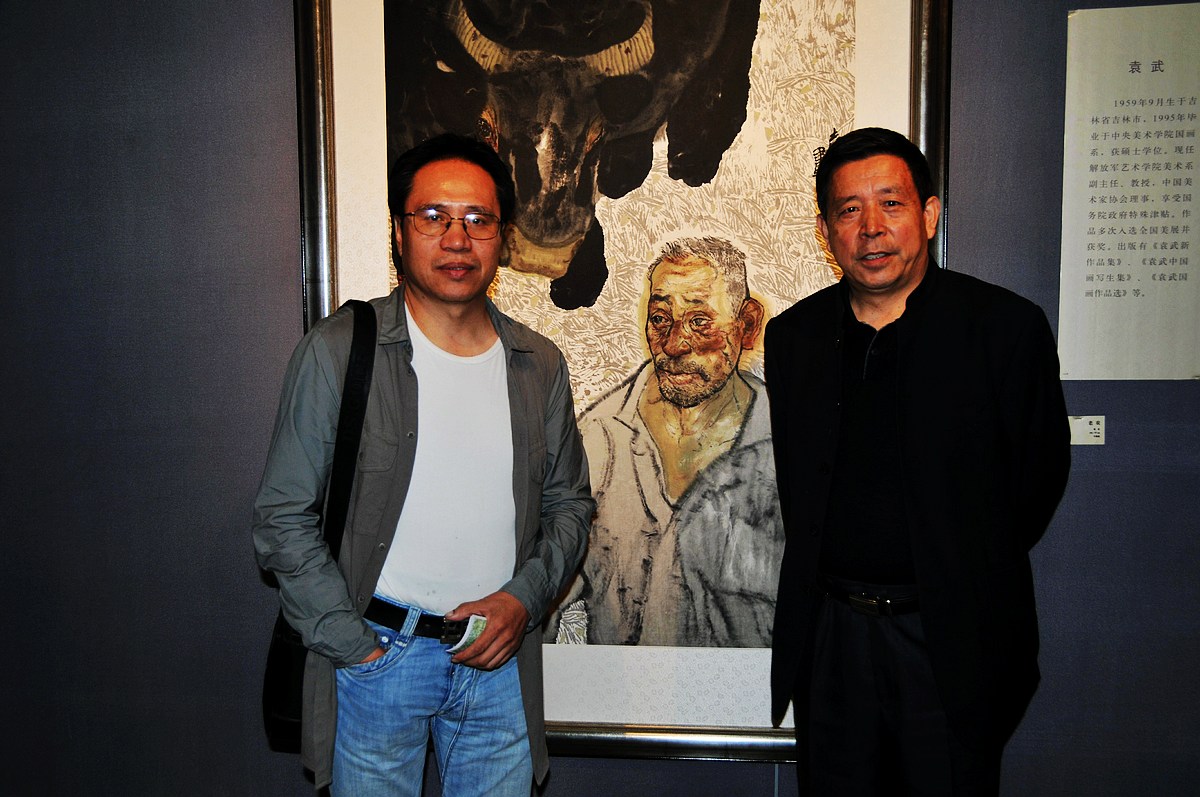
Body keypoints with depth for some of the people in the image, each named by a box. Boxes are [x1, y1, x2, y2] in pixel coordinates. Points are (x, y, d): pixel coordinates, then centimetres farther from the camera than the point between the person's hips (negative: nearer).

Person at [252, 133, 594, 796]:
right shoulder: (335, 351, -9)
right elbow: (283, 518, -7)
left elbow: (569, 504, 10)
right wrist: (352, 644, -11)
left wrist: (524, 598, -5)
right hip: (376, 652, -3)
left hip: (498, 655, 3)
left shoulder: (539, 365, 2)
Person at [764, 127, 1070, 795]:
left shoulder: (1008, 327, -8)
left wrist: (967, 577, 5)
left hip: (955, 643, -2)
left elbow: (1039, 476, -1)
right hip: (828, 637, 3)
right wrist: (843, 575, 8)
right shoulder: (791, 337, 3)